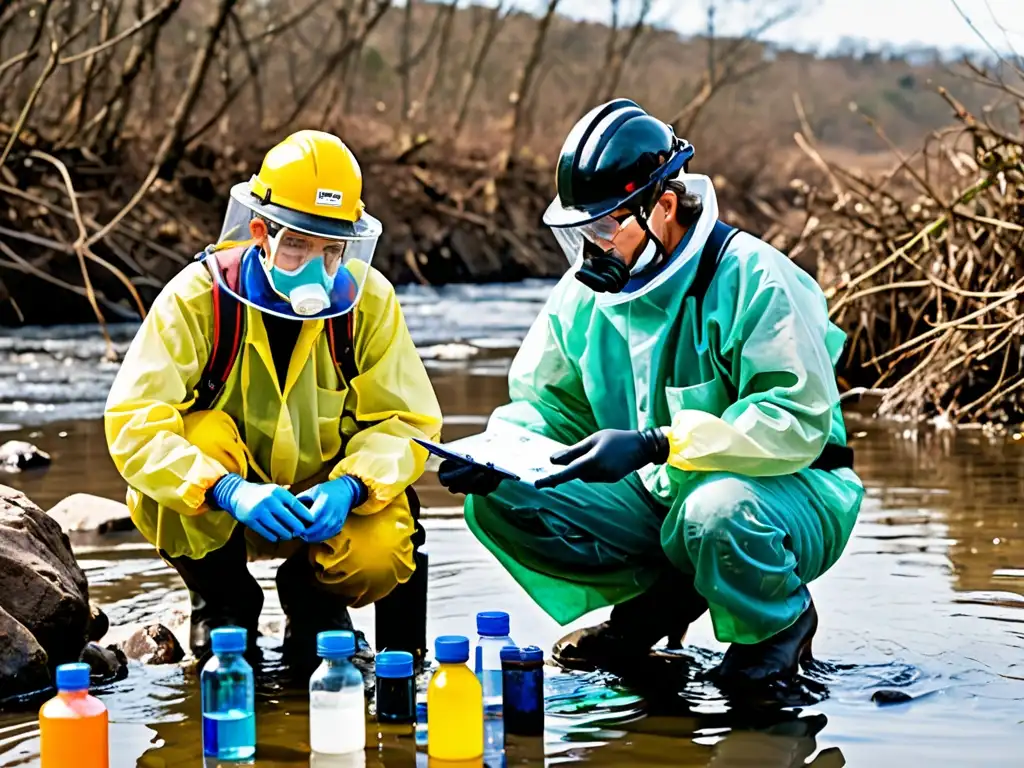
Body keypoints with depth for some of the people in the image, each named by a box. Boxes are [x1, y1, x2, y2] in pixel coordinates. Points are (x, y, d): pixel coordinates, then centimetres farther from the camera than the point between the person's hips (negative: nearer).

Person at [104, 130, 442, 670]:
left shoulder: (369, 300, -12)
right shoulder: (198, 296, -19)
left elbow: (407, 421, -11)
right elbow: (133, 423, -27)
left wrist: (349, 487, -33)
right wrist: (229, 491, -44)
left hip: (330, 503, 1)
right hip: (210, 512, -1)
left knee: (381, 555, -30)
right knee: (202, 432, -32)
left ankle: (313, 600, 9)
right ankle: (223, 601, -6)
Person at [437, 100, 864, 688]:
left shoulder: (752, 279, -22)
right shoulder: (585, 292, 0)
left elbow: (797, 424, -29)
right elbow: (545, 402, 8)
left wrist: (655, 444, -38)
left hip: (785, 489, -6)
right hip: (656, 497, 6)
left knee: (718, 510, -41)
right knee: (498, 498, -11)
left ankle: (780, 619, -6)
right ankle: (662, 597, 6)